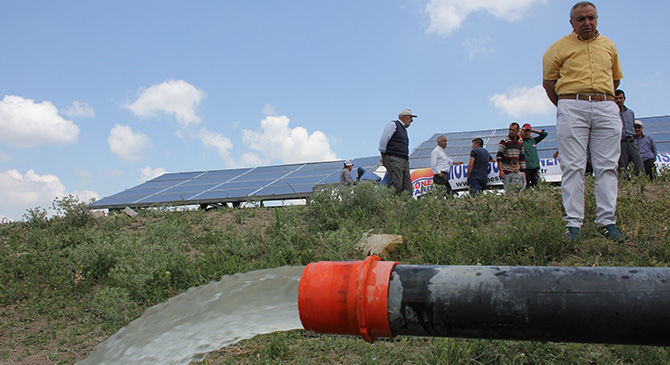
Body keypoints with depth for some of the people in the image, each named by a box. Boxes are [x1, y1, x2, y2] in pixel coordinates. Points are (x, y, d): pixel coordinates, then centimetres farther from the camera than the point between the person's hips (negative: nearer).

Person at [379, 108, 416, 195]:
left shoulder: (404, 129, 27)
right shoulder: (393, 125, 0)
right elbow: (383, 141, -5)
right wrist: (383, 157, -3)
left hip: (405, 161, 9)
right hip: (394, 159, -9)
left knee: (407, 188, -1)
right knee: (396, 185, -19)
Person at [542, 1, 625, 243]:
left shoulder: (608, 45, 18)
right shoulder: (560, 47, 7)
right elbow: (548, 82, 10)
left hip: (606, 108, 3)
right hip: (572, 107, -3)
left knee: (607, 166, -1)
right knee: (573, 166, -7)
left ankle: (607, 221, 3)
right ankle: (573, 223, -5)